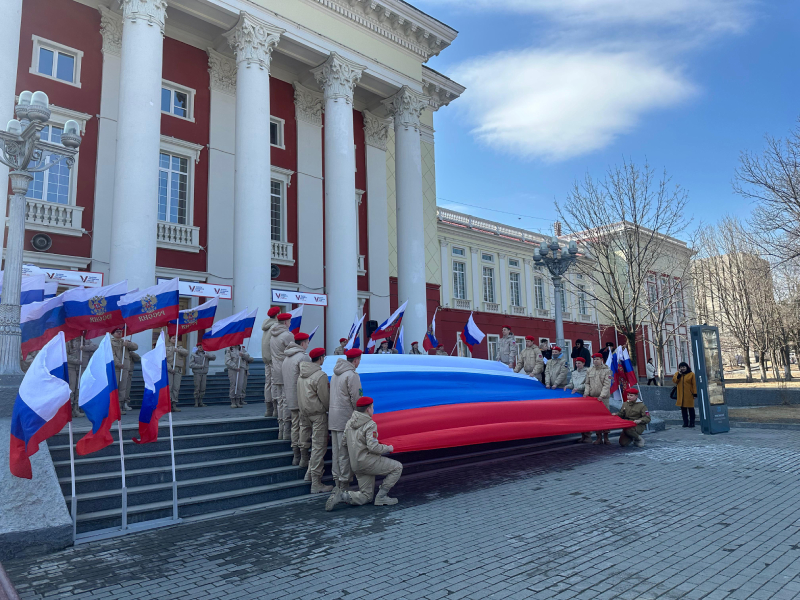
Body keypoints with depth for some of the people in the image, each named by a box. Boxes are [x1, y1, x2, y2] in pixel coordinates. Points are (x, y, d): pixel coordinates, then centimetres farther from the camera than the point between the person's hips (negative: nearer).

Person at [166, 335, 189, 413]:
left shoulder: (180, 348, 18)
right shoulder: (166, 348, 9)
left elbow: (187, 353, -1)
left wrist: (178, 350, -15)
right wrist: (169, 368, -13)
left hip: (178, 370, 3)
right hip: (168, 370, -3)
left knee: (176, 388, -1)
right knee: (169, 387, -9)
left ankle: (174, 405, 2)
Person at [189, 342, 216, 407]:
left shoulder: (205, 354, 14)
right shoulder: (194, 355, 3)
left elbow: (214, 357, 4)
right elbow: (190, 365, -6)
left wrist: (208, 355, -14)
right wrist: (200, 366, -11)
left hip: (204, 374, 3)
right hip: (197, 373, -3)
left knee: (203, 388, 1)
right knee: (197, 388, -5)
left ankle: (201, 402, 9)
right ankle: (196, 402, 1)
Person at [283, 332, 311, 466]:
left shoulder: (287, 358, 14)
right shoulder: (303, 357, -13)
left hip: (290, 399, 8)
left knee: (295, 426, 13)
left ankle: (296, 456, 18)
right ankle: (304, 458, -2)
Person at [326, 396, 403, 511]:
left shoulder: (349, 423, 11)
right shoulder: (370, 425, -13)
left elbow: (344, 445, 15)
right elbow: (373, 446, -22)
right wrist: (388, 448, -5)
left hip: (355, 465, 8)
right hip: (368, 462, -8)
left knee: (366, 497, 14)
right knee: (398, 467, 4)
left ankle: (342, 495, -8)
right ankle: (381, 497, 0)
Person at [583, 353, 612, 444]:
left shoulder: (607, 370, -2)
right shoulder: (589, 370, 9)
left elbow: (607, 385, -8)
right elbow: (587, 383, 14)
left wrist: (602, 396, -18)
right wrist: (586, 392, -1)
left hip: (603, 398, -3)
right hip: (592, 397, 3)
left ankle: (606, 437, 9)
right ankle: (599, 437, 11)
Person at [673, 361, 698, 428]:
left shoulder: (691, 374, -2)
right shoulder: (677, 374, 10)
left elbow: (694, 384, -5)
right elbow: (674, 380, -3)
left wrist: (695, 393, -11)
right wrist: (679, 374, -12)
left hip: (689, 395, -4)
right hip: (681, 395, 4)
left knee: (690, 408, 1)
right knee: (683, 408, 7)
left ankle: (692, 422, 8)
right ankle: (685, 422, 13)